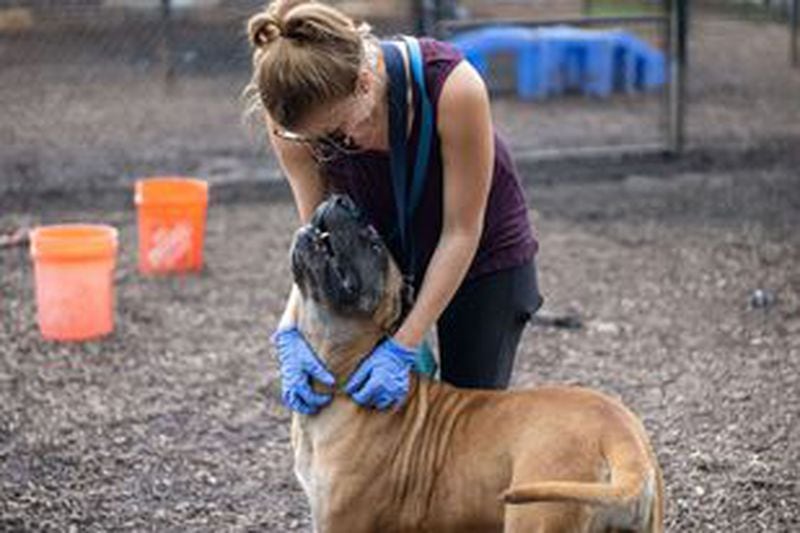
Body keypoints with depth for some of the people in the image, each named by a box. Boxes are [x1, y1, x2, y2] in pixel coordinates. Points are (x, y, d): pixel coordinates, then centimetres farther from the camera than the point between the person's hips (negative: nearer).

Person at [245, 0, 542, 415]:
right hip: (380, 249, 3)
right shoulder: (296, 113, -28)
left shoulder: (451, 85, -37)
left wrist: (403, 347, -32)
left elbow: (462, 231, -28)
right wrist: (290, 332, -35)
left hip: (481, 255, -2)